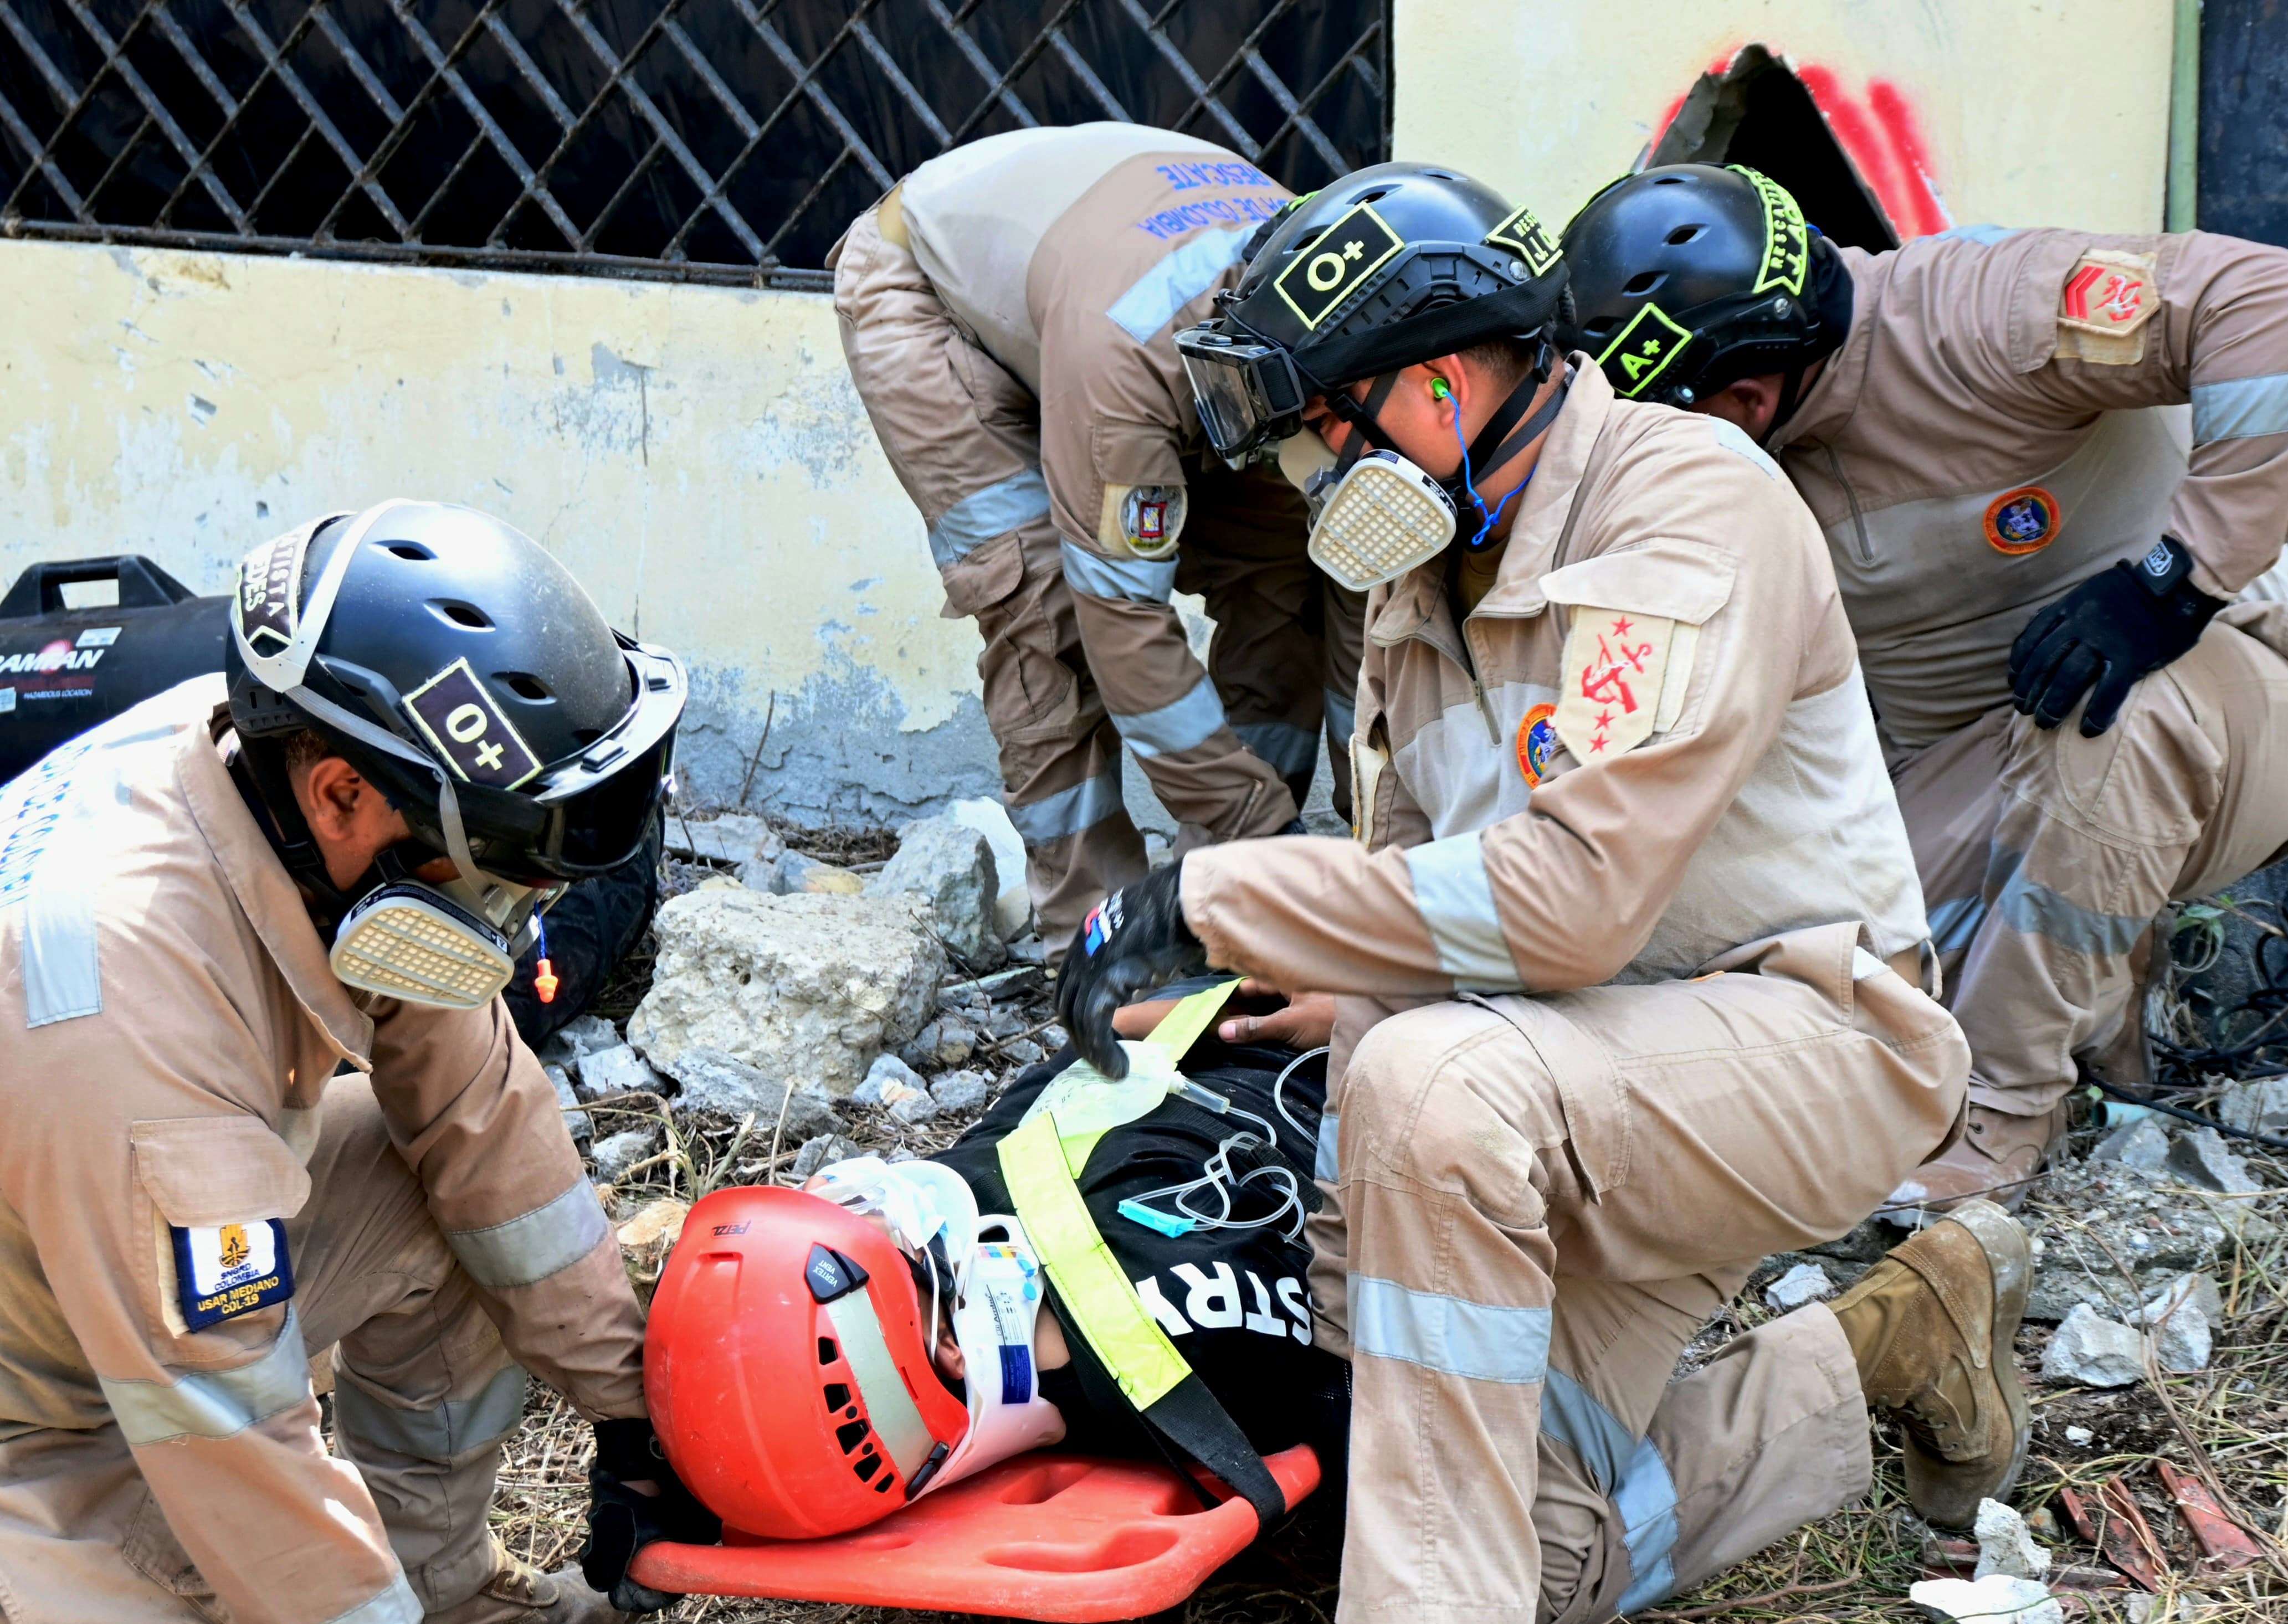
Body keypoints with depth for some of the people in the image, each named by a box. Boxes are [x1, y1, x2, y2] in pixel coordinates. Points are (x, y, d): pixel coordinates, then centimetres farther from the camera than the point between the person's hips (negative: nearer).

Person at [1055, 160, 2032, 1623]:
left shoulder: (1690, 503, -17)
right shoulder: (1421, 573, 10)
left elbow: (1572, 895, -28)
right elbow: (1421, 891, 15)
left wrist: (1209, 900, -24)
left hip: (1800, 1033, -8)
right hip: (1581, 1085, 8)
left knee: (1436, 1085, -36)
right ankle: (1893, 1353, 20)